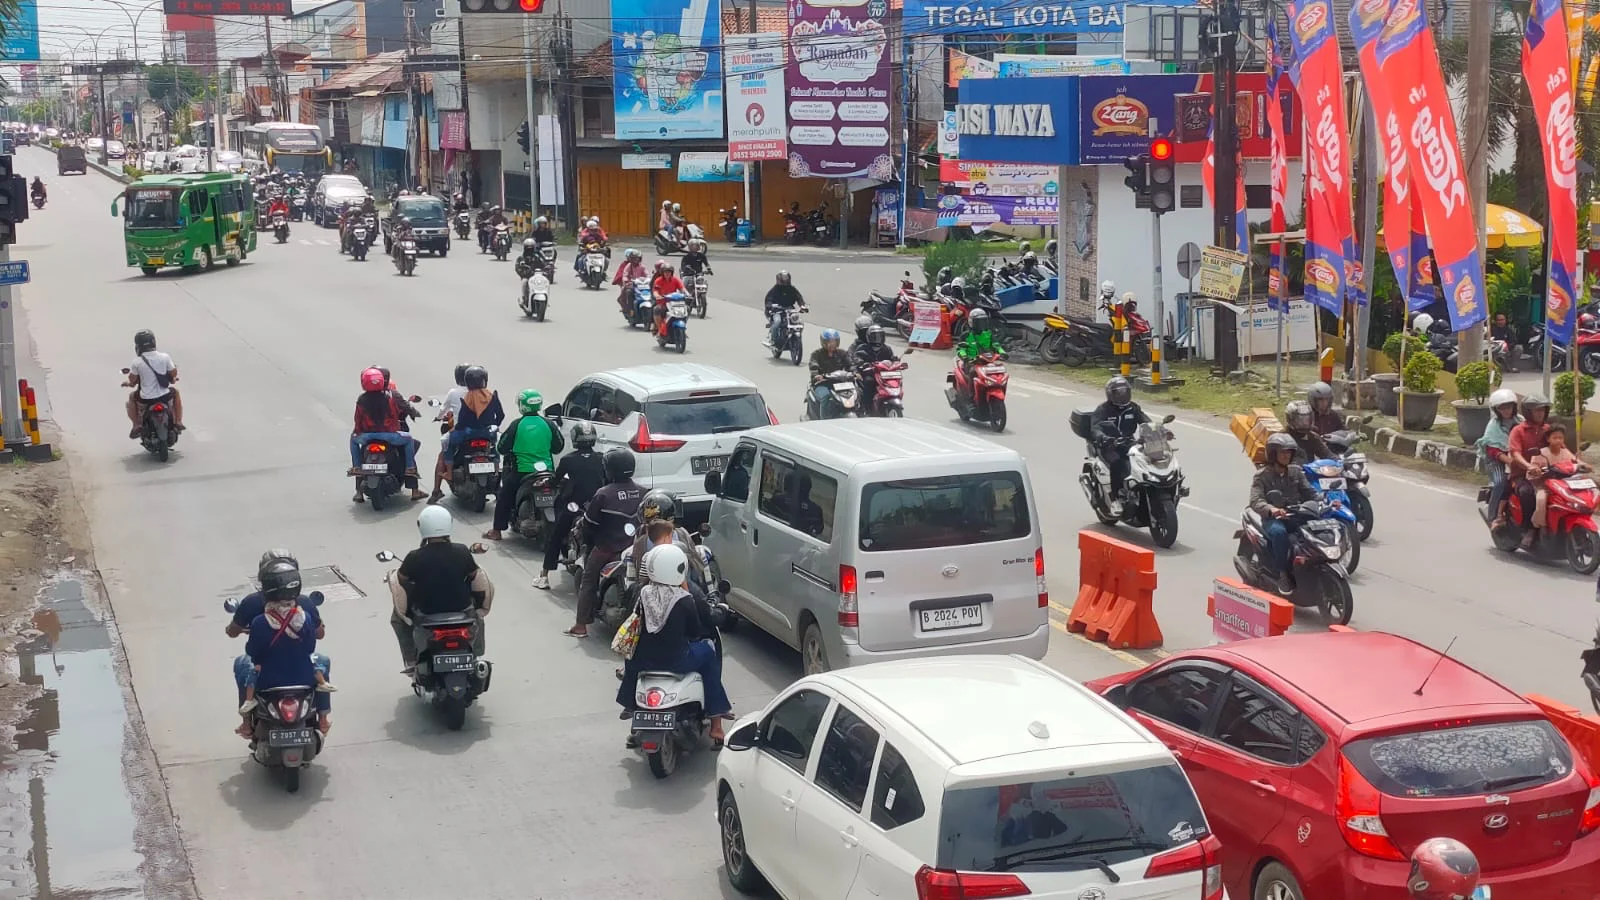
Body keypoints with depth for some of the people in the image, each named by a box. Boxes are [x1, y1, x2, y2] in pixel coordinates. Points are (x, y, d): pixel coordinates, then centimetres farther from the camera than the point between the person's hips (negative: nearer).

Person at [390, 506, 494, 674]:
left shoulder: (415, 558, -18)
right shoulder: (462, 552, -12)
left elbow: (401, 579, 0)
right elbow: (474, 576, 3)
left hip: (426, 612, -2)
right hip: (462, 608, 2)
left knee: (397, 616, 28)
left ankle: (411, 662, 24)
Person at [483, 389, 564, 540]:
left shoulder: (517, 425, -10)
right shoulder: (548, 424, -2)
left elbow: (502, 448, -5)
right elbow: (559, 447, 7)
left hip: (522, 471, -3)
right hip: (546, 470, 3)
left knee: (504, 497, 13)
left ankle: (497, 530, 12)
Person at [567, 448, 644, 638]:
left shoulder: (604, 494, -16)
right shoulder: (642, 492, -2)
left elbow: (589, 522, -8)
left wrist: (588, 542, 9)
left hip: (607, 549, -4)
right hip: (635, 549, 4)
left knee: (588, 583, 6)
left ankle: (581, 625, 2)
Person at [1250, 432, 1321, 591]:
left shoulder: (1296, 471, 14)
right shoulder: (1262, 475, -1)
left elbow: (1309, 492, 9)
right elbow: (1255, 501, -15)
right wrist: (1271, 509, -37)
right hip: (1272, 519, -4)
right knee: (1279, 532, -39)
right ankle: (1281, 574, -27)